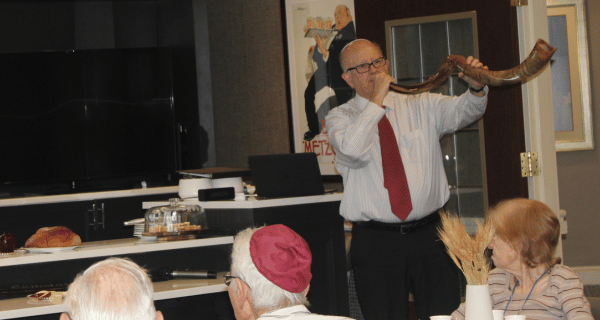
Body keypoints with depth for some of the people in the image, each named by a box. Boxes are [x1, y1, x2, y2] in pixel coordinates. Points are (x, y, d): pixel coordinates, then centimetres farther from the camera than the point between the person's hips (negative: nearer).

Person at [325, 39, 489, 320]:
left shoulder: (421, 105, 10)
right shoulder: (340, 118, 4)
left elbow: (462, 111, -6)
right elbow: (352, 151, -17)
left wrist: (476, 88, -28)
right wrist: (377, 101, -14)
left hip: (429, 234, 2)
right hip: (374, 241, -2)